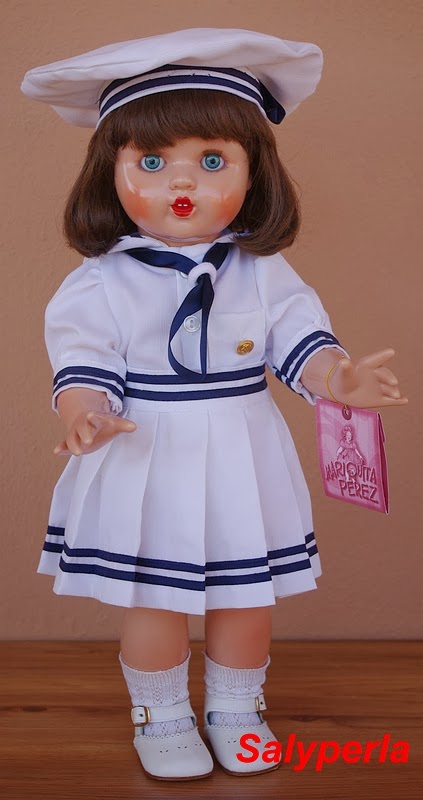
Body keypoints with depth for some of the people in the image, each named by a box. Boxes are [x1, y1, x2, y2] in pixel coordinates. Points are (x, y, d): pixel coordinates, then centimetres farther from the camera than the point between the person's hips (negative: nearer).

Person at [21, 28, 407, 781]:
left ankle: (236, 709, 38)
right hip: (146, 471, -2)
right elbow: (82, 363, -10)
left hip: (242, 467, 2)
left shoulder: (264, 270, -3)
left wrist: (340, 379, -21)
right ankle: (161, 716, 33)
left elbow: (300, 337, -2)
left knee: (247, 601, 14)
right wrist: (84, 414, -30)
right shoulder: (101, 282, -9)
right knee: (153, 604, 9)